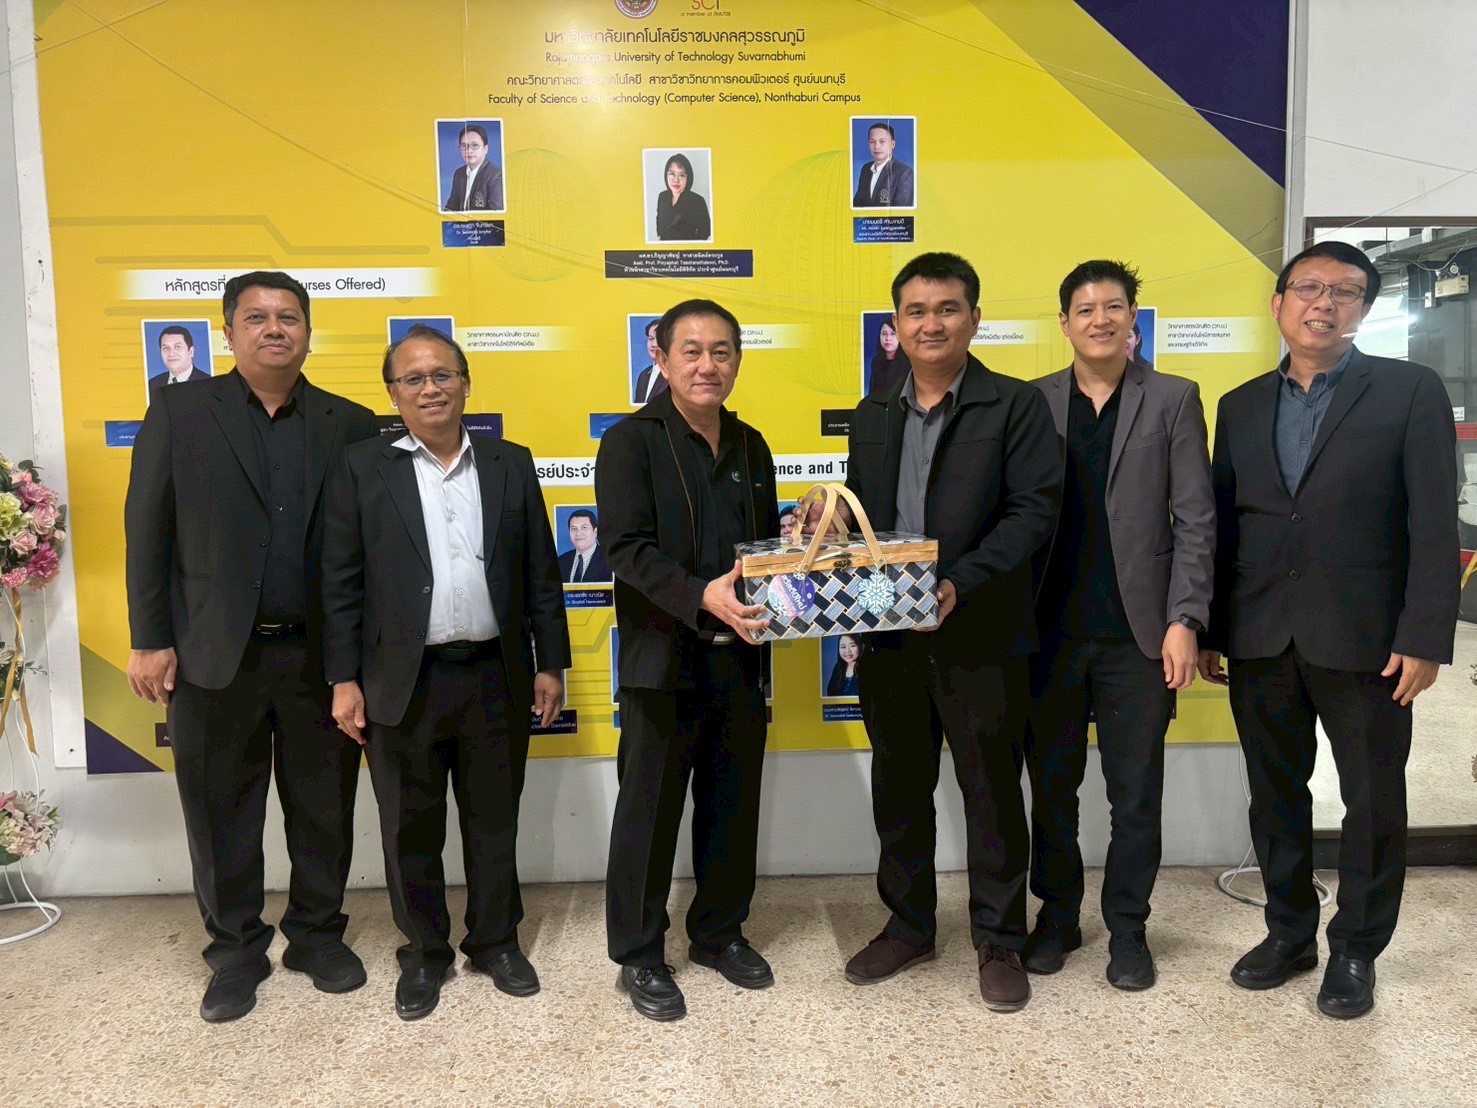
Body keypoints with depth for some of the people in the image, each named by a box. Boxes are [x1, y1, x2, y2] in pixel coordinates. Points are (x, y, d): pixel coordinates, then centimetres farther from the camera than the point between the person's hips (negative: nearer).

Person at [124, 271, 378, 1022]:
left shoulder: (349, 424, 4)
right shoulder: (179, 412, 2)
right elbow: (148, 531, 1)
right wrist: (150, 639, -3)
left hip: (320, 654, 1)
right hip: (215, 652, -1)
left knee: (324, 807, 11)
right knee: (221, 812, 10)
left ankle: (318, 933, 31)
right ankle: (235, 950, 29)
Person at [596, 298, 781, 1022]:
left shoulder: (750, 447, 13)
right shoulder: (631, 443, -7)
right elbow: (628, 549, -17)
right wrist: (702, 597, -31)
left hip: (740, 659, 6)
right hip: (663, 659, -5)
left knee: (733, 806, 16)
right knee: (649, 811, 6)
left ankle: (719, 932, 35)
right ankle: (638, 955, 23)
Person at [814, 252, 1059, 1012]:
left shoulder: (1016, 406, -4)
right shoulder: (871, 417, 13)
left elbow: (1032, 511, -12)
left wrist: (961, 583, -24)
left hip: (982, 635, -4)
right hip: (888, 636, 5)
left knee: (991, 792, 7)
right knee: (899, 789, 15)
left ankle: (999, 941, 25)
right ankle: (907, 926, 33)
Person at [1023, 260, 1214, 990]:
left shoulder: (1174, 399, 2)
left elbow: (1194, 520, -1)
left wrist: (1184, 620, -9)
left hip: (1136, 634, -1)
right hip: (1049, 631, 1)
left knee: (1136, 794, 8)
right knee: (1050, 785, 12)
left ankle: (1127, 928, 25)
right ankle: (1056, 916, 29)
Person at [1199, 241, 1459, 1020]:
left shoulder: (1410, 391, -1)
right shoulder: (1241, 406, 10)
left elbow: (1433, 525, -6)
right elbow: (1221, 526, 9)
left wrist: (1425, 637, -12)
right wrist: (1209, 631, 5)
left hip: (1363, 638, -3)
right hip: (1259, 639, 4)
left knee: (1373, 801, 8)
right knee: (1274, 794, 12)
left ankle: (1356, 950, 26)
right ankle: (1289, 934, 30)